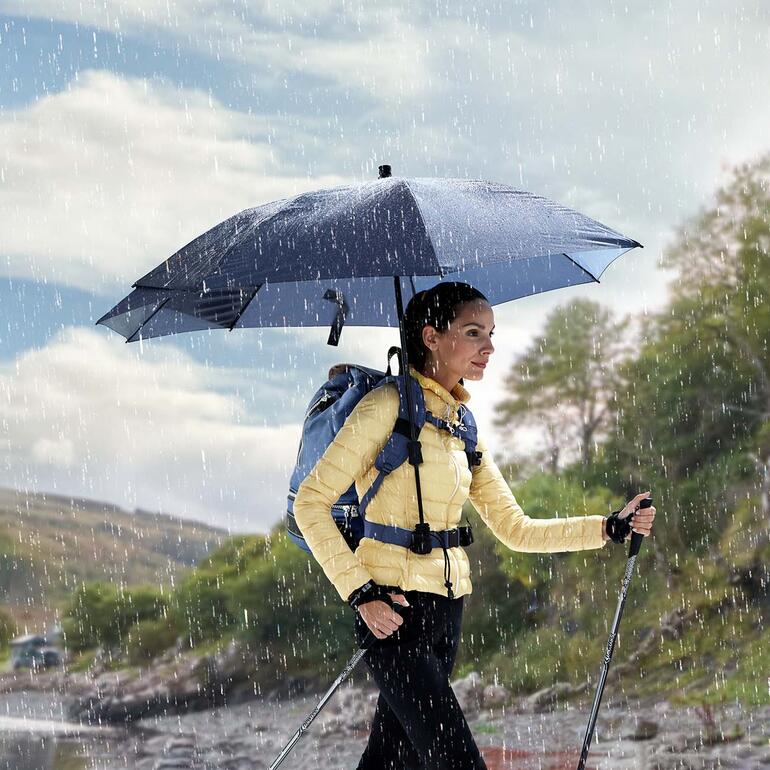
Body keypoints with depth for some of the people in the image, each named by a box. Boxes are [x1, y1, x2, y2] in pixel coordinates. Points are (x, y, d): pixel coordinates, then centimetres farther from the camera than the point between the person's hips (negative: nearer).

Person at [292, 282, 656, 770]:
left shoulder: (462, 426, 14)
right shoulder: (389, 406, -8)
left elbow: (515, 529, 16)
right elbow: (311, 502, -10)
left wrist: (610, 527, 7)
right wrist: (360, 592, -17)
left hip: (445, 616, 8)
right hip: (393, 611, -7)